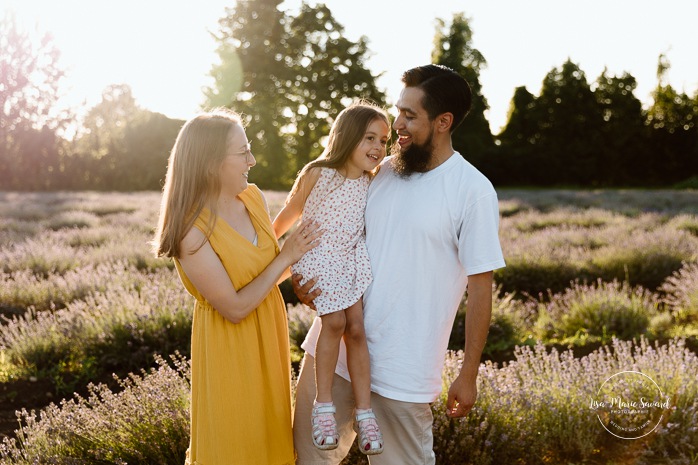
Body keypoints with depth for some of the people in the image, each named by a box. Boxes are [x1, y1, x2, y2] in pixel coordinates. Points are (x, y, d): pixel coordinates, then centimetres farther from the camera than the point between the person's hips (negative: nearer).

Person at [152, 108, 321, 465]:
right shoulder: (192, 231, -24)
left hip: (269, 332, 6)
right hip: (228, 345, -6)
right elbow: (235, 308, -22)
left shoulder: (253, 197, -4)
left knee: (271, 432, 20)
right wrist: (287, 257, -20)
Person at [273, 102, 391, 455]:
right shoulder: (317, 174, -13)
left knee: (356, 329, -3)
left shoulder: (369, 183, 0)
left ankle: (364, 411, 2)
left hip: (352, 260, 4)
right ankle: (323, 404, -1)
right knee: (334, 323, -15)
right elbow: (290, 213, 0)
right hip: (319, 258, -4)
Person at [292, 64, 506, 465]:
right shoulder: (380, 172, 5)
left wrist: (468, 376, -6)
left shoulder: (473, 191, -10)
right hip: (334, 345, 5)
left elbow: (480, 289, -8)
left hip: (401, 368, -5)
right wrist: (308, 281, -5)